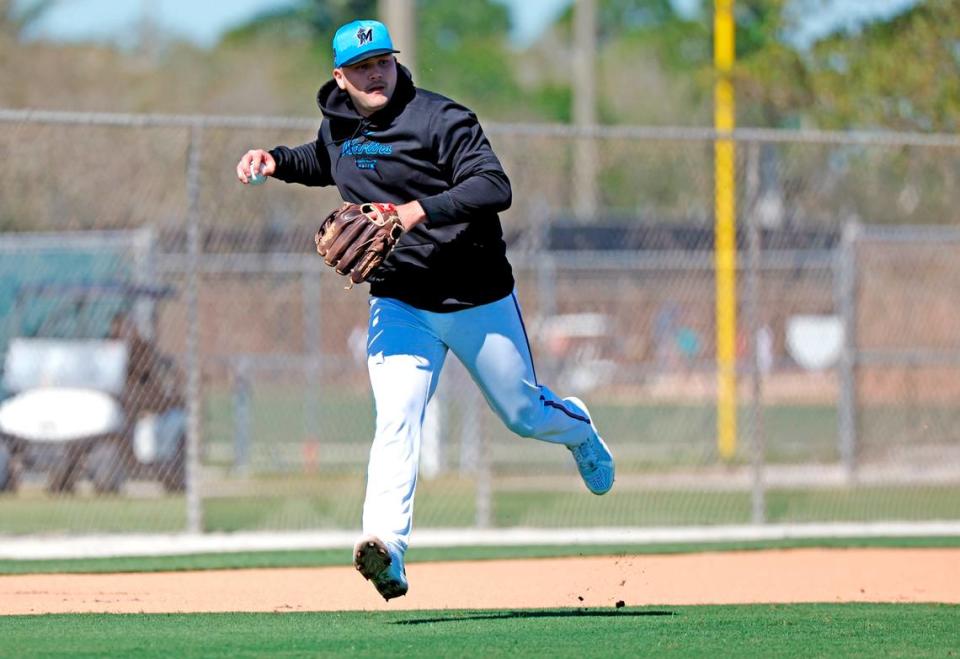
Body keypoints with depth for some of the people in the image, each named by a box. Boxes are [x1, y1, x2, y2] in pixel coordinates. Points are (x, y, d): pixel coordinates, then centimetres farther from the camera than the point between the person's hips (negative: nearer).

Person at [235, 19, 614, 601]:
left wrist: (420, 211, -41)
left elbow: (494, 186, -28)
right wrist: (276, 161, 8)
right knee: (396, 421, -19)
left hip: (479, 301, -3)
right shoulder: (338, 126, 4)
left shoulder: (438, 118, -17)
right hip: (400, 306, 3)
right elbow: (324, 163, 29)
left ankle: (577, 428, 49)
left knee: (524, 413, 13)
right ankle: (388, 547, -33)